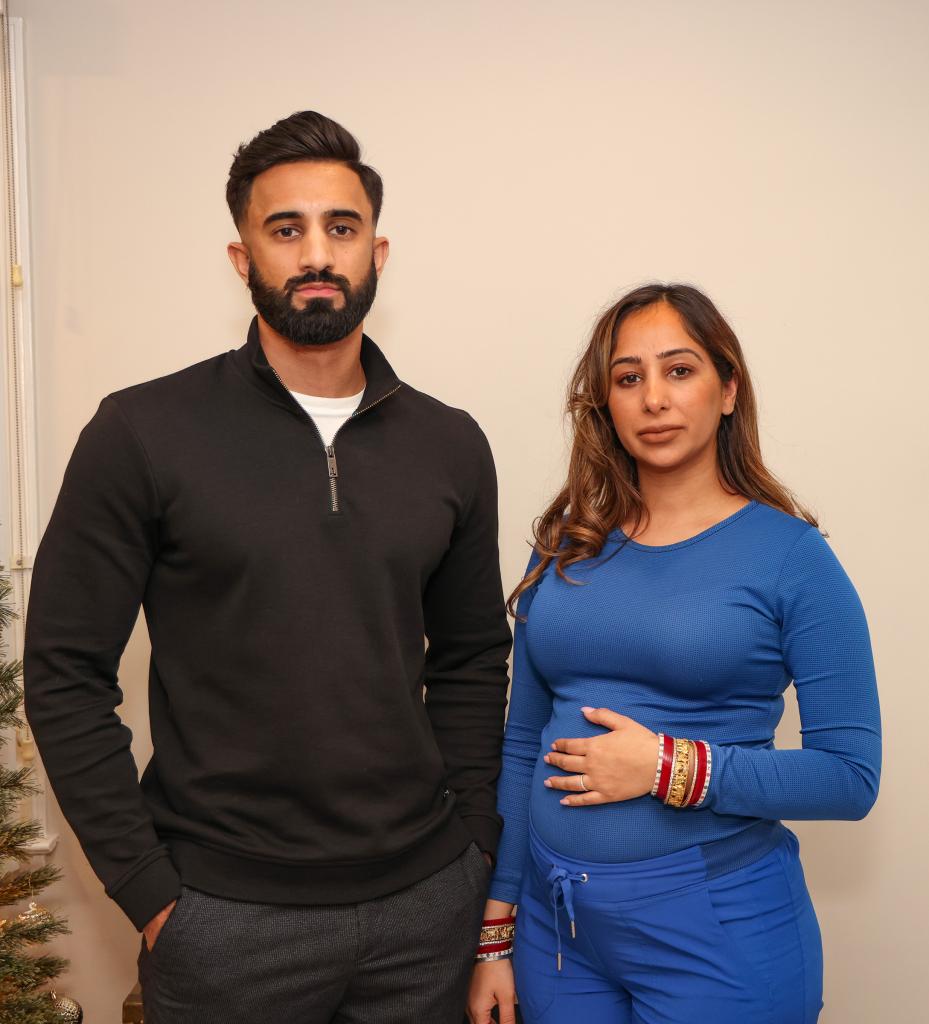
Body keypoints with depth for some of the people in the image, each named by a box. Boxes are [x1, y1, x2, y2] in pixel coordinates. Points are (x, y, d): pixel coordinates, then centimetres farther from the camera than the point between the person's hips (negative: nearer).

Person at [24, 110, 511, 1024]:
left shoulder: (449, 446, 2)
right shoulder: (144, 432, -8)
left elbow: (472, 661, 9)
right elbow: (66, 674, -7)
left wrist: (473, 841, 3)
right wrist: (147, 891, -9)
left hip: (425, 901, 3)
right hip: (226, 915, -2)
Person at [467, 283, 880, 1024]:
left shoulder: (789, 555, -9)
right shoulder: (567, 548, 2)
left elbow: (851, 775, -10)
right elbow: (524, 744, 5)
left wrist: (670, 767, -19)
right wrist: (495, 935, 6)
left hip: (716, 931, -3)